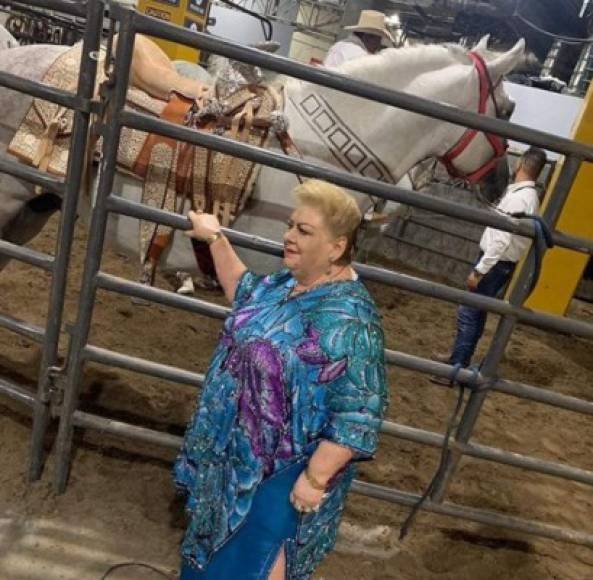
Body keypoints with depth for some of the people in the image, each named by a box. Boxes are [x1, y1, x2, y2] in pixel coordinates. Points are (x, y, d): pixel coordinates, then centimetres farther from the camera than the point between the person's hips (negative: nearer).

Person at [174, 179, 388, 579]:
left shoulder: (349, 322, -29)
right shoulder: (287, 283, -2)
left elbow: (357, 416, -27)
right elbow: (245, 295, 19)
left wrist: (315, 478, -23)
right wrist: (216, 239, 17)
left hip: (286, 469, -8)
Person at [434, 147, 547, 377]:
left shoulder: (517, 197, -21)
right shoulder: (530, 196, 11)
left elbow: (502, 240, -27)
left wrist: (479, 270, -26)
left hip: (496, 263, -10)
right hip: (502, 263, 10)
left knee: (468, 313, -6)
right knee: (477, 313, 18)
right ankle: (459, 359, 30)